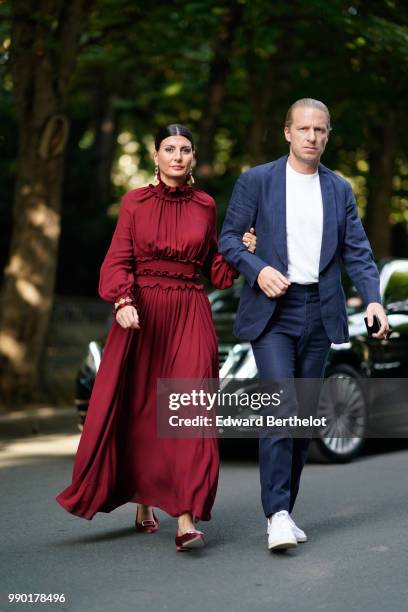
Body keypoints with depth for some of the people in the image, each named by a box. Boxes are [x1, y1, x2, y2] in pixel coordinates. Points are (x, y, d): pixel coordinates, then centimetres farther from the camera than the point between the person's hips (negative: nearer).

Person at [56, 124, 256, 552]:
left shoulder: (205, 206, 9)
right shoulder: (135, 203, 5)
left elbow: (216, 269, 14)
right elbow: (117, 260, -2)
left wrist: (242, 250, -4)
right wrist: (122, 301, -19)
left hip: (190, 316, 0)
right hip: (140, 313, 0)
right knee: (138, 411, 5)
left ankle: (186, 520, -16)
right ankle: (143, 504, 26)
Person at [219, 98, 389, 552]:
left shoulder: (340, 190, 12)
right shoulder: (256, 181, 3)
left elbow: (357, 252, 9)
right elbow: (228, 238, 2)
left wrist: (373, 300, -7)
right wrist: (258, 270, -16)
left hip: (320, 313, 4)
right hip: (272, 310, -4)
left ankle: (282, 509, 16)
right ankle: (277, 514, -16)